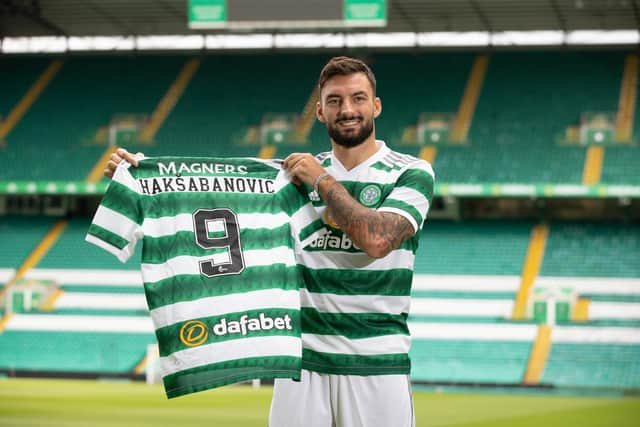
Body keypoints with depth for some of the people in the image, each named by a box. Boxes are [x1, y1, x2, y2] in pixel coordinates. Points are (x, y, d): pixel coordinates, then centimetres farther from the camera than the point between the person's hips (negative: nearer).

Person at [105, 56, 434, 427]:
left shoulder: (412, 173, 0)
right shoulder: (299, 171, 12)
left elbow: (376, 240, -17)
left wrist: (323, 182, -8)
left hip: (376, 364, -3)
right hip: (303, 357, 3)